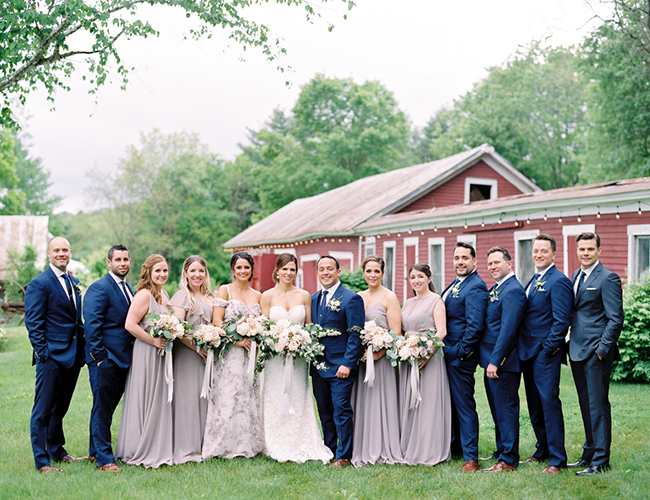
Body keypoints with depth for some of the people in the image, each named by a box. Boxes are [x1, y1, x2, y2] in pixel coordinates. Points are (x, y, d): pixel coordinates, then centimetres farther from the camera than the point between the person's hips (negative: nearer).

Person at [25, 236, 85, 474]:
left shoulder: (74, 282, 15)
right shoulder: (39, 284, -8)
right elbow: (33, 323, -11)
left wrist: (82, 348, 12)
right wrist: (43, 352, -15)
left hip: (72, 356, 7)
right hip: (51, 356, -7)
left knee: (60, 408, 19)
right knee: (43, 410, -1)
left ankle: (57, 450, 32)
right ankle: (42, 461, 5)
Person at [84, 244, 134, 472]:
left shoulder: (128, 289, 16)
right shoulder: (99, 288, -11)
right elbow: (92, 325, -17)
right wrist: (99, 356, -19)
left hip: (123, 359, 8)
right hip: (106, 359, -8)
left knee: (109, 407, 16)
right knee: (102, 408, -2)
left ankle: (96, 451, 28)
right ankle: (104, 458, 5)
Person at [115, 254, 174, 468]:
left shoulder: (164, 294, 12)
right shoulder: (144, 294, -14)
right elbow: (130, 324, -22)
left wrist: (169, 339, 8)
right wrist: (154, 341, -19)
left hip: (161, 354, 9)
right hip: (146, 354, -9)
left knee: (160, 401, 13)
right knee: (145, 401, -1)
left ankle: (158, 448, 23)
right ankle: (142, 452, 10)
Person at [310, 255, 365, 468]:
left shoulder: (351, 299, -7)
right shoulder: (313, 299, 13)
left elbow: (355, 335, -11)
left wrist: (347, 363, -17)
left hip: (340, 367, -6)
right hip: (318, 366, 6)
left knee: (342, 412, -2)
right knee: (324, 412, 14)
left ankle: (343, 456, 8)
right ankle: (328, 451, 25)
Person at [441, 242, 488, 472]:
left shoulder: (476, 287, -15)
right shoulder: (454, 285, 15)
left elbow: (475, 325, -21)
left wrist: (461, 352, -19)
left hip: (461, 356, -10)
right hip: (448, 353, 10)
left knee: (464, 405, -4)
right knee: (451, 403, 19)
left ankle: (470, 457, 3)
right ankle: (454, 444, 33)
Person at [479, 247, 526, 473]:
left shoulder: (513, 290, -16)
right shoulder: (495, 289, 15)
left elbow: (508, 329, -21)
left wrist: (495, 361, -22)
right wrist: (489, 360, 13)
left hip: (503, 361, -10)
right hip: (492, 360, 10)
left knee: (506, 409, -3)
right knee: (498, 410, 17)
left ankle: (508, 460, 4)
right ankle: (501, 452, 28)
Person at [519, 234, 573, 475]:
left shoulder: (558, 281, -11)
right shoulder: (532, 281, 17)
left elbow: (561, 320, -16)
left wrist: (548, 348, -16)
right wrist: (524, 348, 12)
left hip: (546, 354, -9)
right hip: (528, 353, 9)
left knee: (549, 402, -7)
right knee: (534, 405, 15)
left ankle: (557, 459, 0)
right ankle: (543, 449, 28)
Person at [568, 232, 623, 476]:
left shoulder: (608, 278, -10)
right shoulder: (576, 276, 14)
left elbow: (615, 319, -12)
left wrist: (602, 349, -15)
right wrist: (571, 343, 12)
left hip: (596, 353, -8)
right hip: (577, 351, 8)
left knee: (598, 405, -2)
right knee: (586, 405, 15)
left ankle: (600, 460, 5)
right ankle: (589, 453, 25)